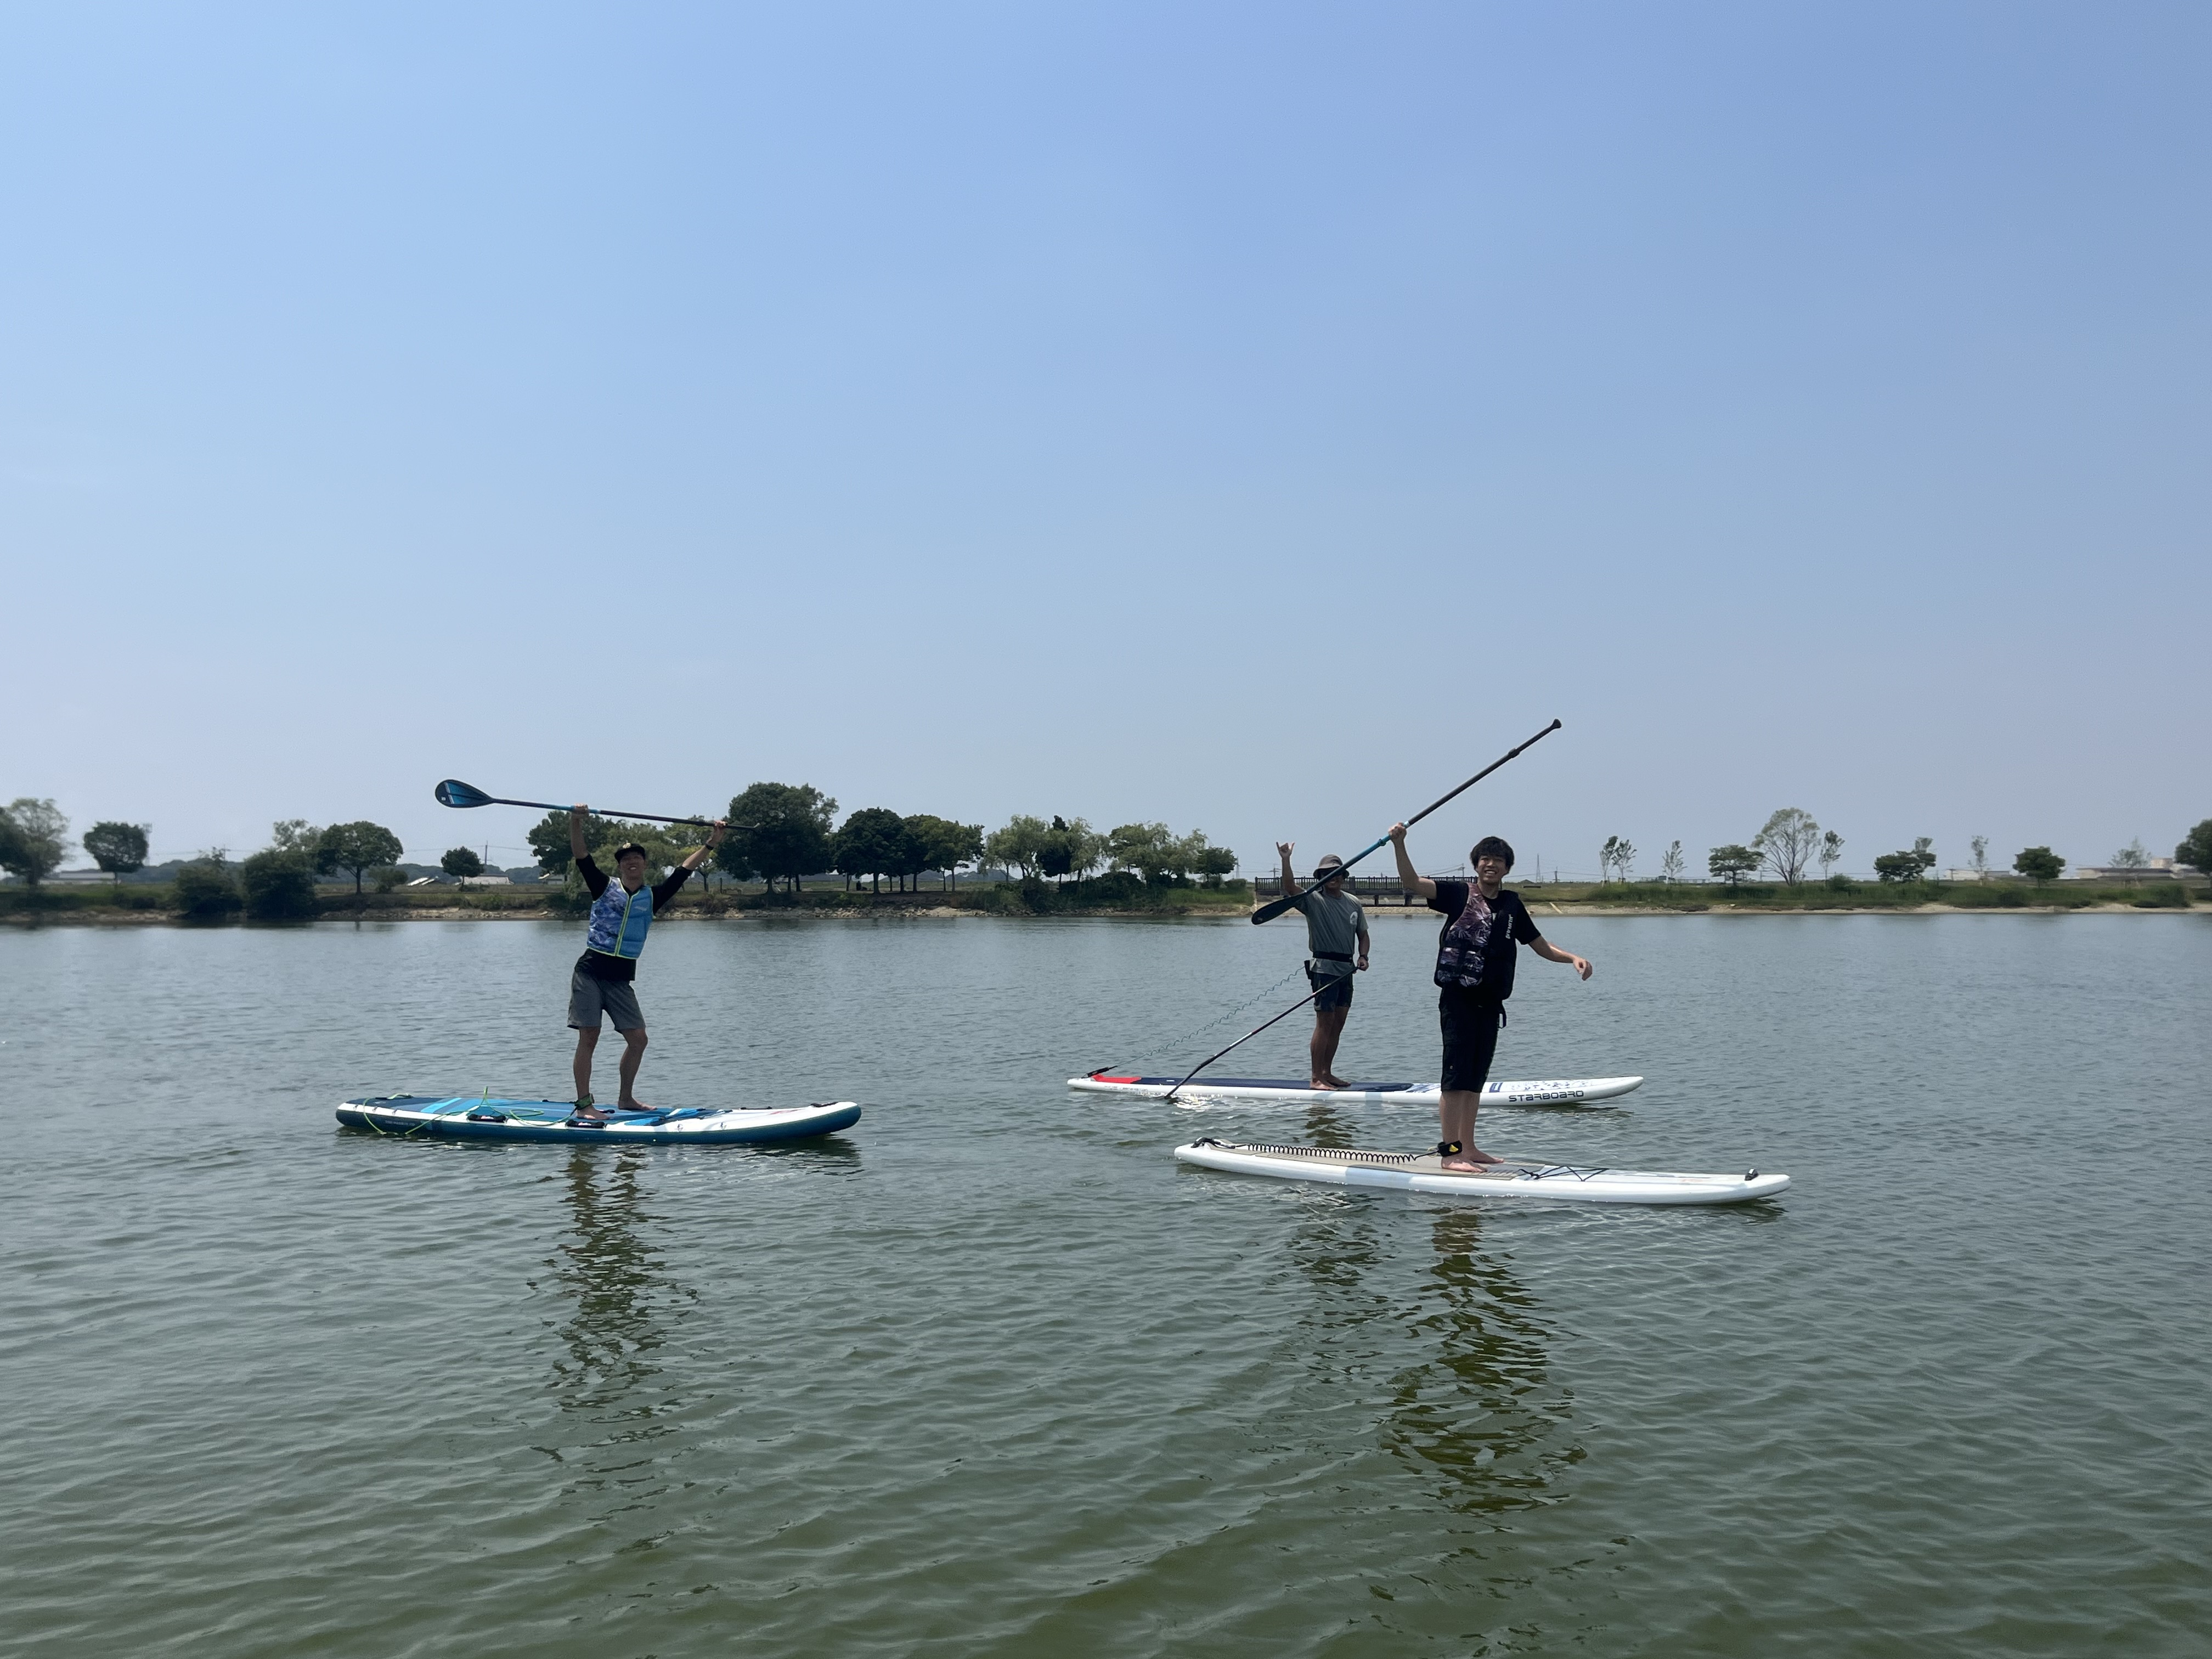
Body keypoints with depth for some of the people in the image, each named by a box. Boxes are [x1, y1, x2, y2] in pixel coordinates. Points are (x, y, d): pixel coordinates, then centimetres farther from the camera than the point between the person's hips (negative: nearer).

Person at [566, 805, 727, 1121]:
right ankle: (584, 1105, -4)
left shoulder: (652, 897, 9)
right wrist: (576, 822, -24)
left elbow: (684, 870, 11)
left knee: (638, 1039, 3)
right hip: (590, 972, -4)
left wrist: (712, 843, 10)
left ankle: (625, 1099, 20)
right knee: (589, 1037, -7)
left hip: (621, 979, 4)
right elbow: (581, 856, -9)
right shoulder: (604, 887, 2)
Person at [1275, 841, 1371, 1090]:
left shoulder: (1354, 904, 13)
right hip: (1324, 968, -6)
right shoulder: (1313, 900, -5)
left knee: (1338, 1025, 10)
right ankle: (1315, 1077, -3)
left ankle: (1327, 1073, 18)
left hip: (1347, 969, 6)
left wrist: (1363, 956, 2)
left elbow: (1362, 934, 20)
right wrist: (1286, 861, -35)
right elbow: (1290, 888, -22)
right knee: (1324, 1023, -7)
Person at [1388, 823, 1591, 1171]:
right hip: (1458, 998, -5)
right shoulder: (1459, 894, -1)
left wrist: (1572, 958, 2)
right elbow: (1412, 883, -13)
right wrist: (1399, 844, -26)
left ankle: (1468, 1148, 19)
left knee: (1475, 1079, 12)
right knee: (1456, 1077, -9)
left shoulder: (1512, 905, 13)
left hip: (1490, 1004, 6)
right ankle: (1450, 1152, -8)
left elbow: (1541, 946, 19)